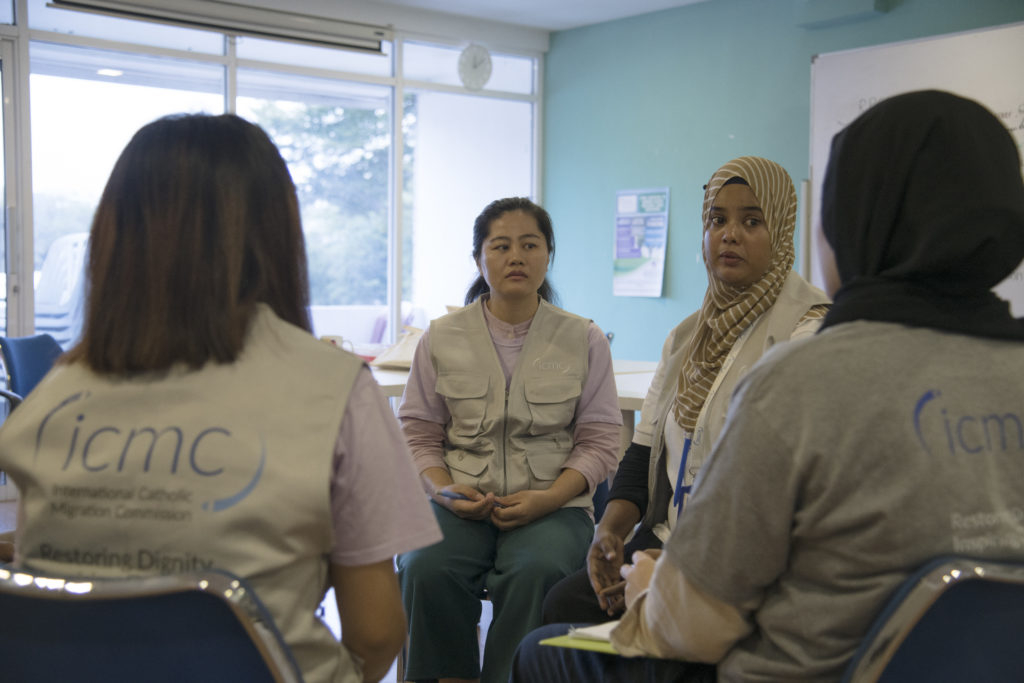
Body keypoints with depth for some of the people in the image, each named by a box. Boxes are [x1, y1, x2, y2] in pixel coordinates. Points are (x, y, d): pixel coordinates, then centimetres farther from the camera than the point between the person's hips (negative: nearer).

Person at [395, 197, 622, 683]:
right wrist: (444, 489, -9)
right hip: (461, 500, 1)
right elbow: (417, 432, 10)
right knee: (426, 567, -30)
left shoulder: (584, 340, 8)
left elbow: (599, 440, 5)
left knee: (535, 571, -33)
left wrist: (547, 498, -11)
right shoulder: (442, 338, 10)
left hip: (552, 503, -1)